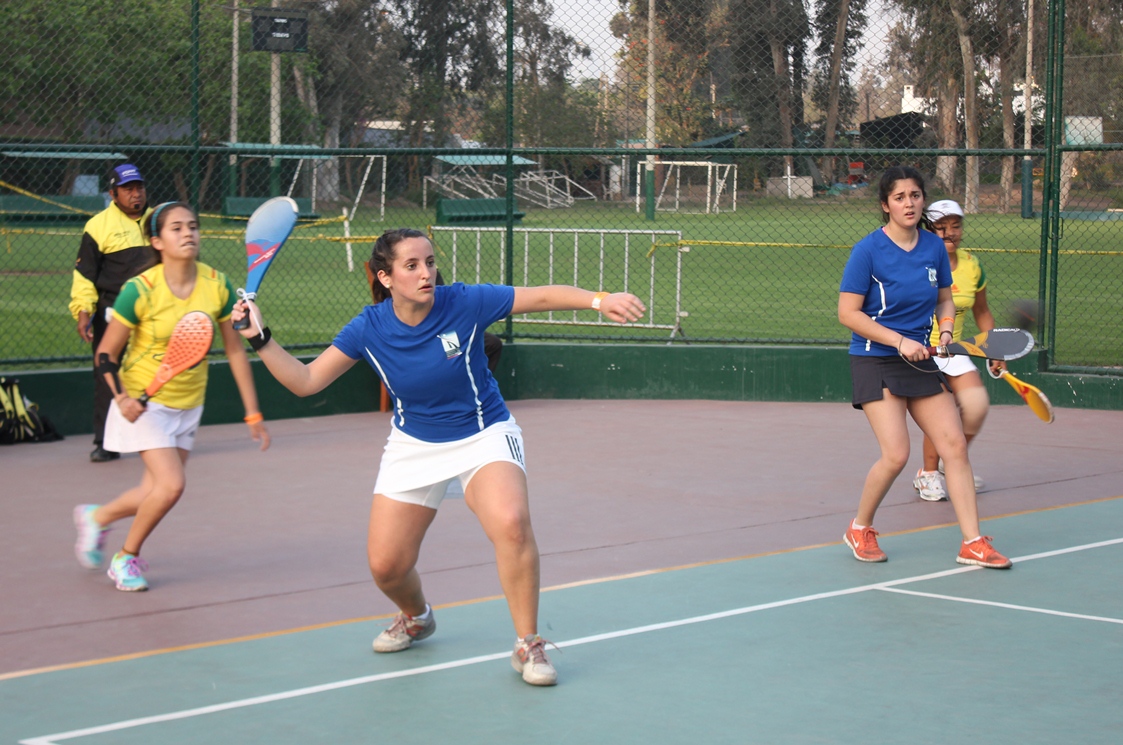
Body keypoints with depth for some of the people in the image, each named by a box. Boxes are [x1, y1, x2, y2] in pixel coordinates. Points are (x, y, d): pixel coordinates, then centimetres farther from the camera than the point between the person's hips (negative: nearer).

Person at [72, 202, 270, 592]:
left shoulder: (217, 285, -8)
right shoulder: (140, 290, -19)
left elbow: (235, 350, 1)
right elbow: (106, 353, -10)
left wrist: (253, 413, 1)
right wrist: (121, 397, -27)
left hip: (188, 405, 5)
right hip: (144, 402, -5)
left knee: (156, 492, 8)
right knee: (172, 484, -17)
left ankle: (96, 517, 39)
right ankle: (127, 557, 9)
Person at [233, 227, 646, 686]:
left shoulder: (465, 303, -20)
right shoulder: (369, 329, -14)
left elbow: (544, 296, -17)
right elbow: (305, 381, -8)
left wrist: (600, 300, -32)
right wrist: (260, 339, -20)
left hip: (483, 436, -2)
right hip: (413, 446, 3)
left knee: (511, 524, -31)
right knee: (385, 566, -1)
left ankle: (528, 644, -13)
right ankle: (416, 618, 38)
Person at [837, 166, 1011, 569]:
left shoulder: (935, 247, 4)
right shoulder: (868, 250, -12)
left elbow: (945, 298, 18)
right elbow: (848, 313, -13)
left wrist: (945, 329, -4)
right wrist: (900, 341, -19)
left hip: (921, 360, 6)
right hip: (875, 361, -5)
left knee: (955, 445, -2)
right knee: (896, 454, -15)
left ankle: (972, 542, 5)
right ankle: (860, 529, 10)